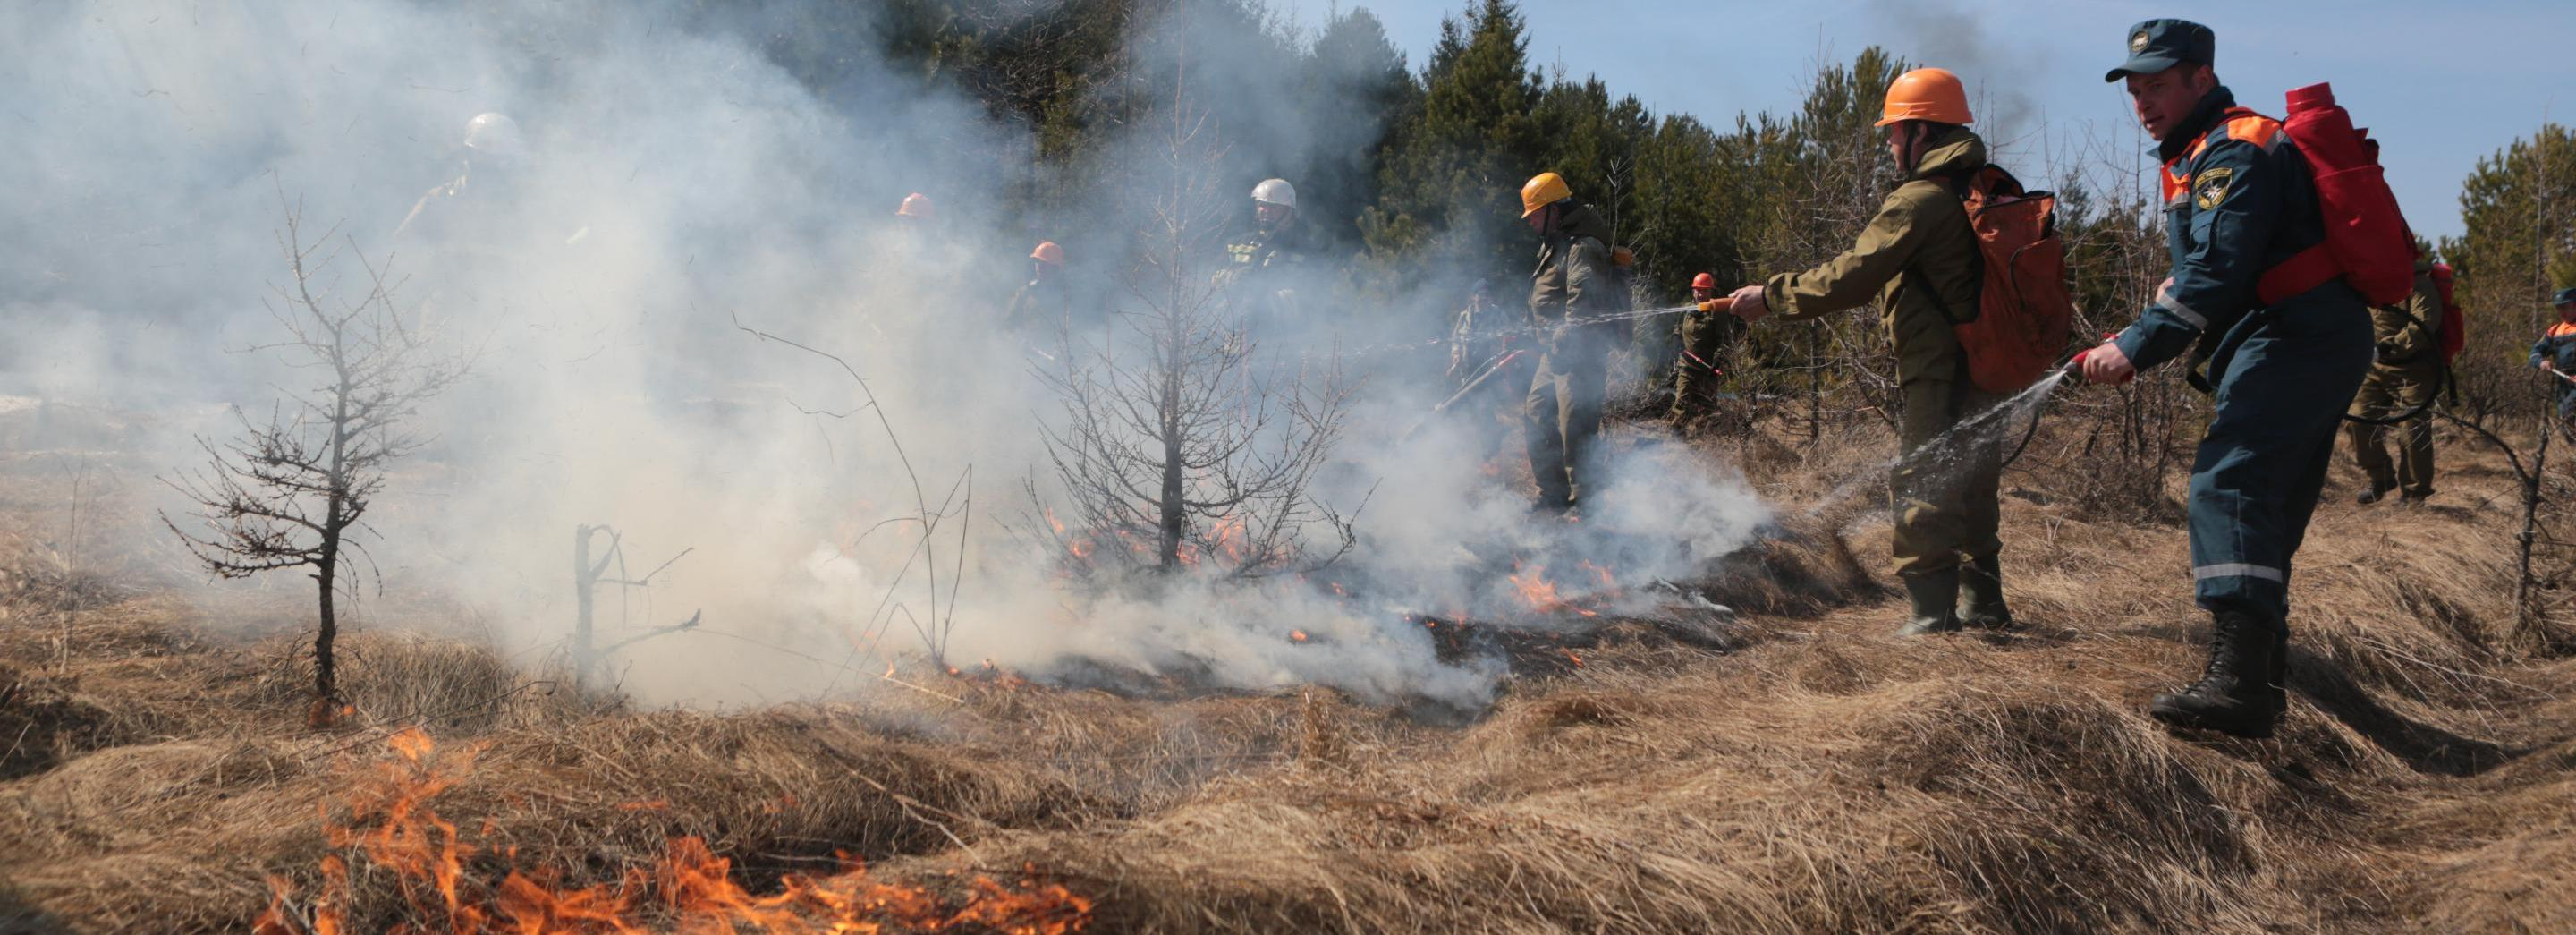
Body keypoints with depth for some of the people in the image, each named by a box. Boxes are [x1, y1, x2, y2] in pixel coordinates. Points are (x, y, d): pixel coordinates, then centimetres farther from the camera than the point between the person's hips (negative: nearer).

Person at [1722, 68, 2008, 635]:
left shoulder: (1920, 201, -15)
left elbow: (1850, 279, -19)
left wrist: (1771, 297, -10)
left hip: (1939, 373, -9)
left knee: (1921, 486, -4)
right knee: (1971, 484, 17)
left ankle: (1931, 608, -6)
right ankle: (1982, 603, 23)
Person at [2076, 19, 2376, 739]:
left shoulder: (2234, 153, -11)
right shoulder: (2198, 159, 23)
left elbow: (2216, 275, -23)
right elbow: (2200, 274, 26)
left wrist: (2138, 347, -25)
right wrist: (2140, 343, 13)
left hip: (2294, 344, -11)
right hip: (2307, 348, 11)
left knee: (2229, 484, -24)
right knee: (2264, 516, 15)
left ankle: (2238, 680, -36)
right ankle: (2258, 679, 24)